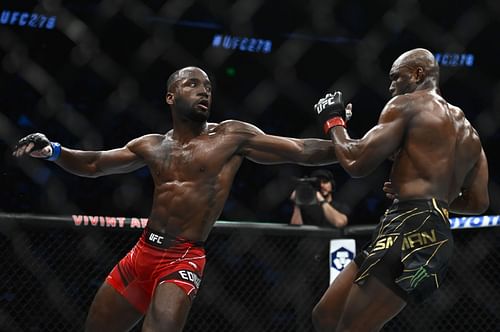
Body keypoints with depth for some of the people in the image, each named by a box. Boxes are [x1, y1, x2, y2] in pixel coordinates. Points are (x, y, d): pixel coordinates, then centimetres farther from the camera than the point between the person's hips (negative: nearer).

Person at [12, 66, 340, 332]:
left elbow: (302, 151, -6)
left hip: (184, 260, -5)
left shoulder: (232, 136, -2)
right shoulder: (152, 146, 12)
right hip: (141, 253, 6)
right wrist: (52, 150, 6)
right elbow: (94, 165, 21)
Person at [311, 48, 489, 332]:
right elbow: (478, 202, 25)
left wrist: (334, 121, 11)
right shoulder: (469, 132, 23)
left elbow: (357, 163, -7)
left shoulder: (407, 105, -1)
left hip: (411, 230, -9)